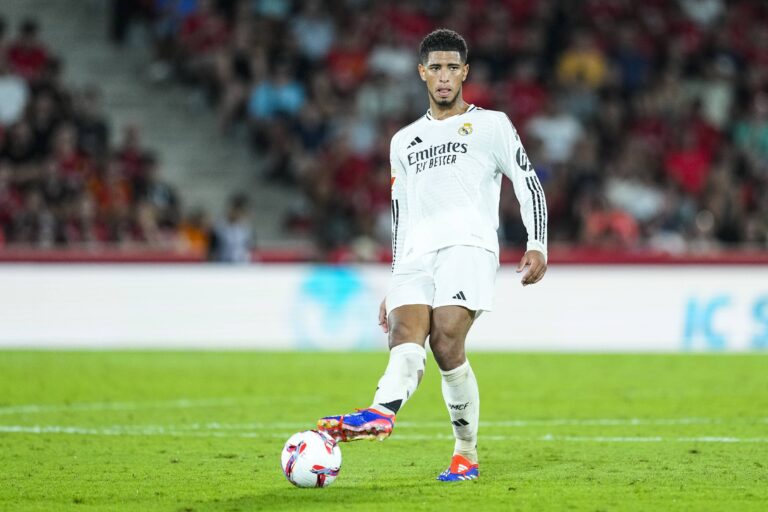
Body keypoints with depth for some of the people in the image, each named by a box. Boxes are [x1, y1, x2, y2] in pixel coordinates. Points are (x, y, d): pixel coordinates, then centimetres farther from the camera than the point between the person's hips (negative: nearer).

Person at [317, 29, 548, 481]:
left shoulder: (491, 124, 15)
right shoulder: (405, 141, 28)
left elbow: (529, 185, 7)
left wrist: (537, 246, -7)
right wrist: (394, 288, 23)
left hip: (468, 244, -4)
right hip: (417, 255, 4)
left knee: (446, 344, -24)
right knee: (406, 339, -21)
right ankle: (382, 414, -43)